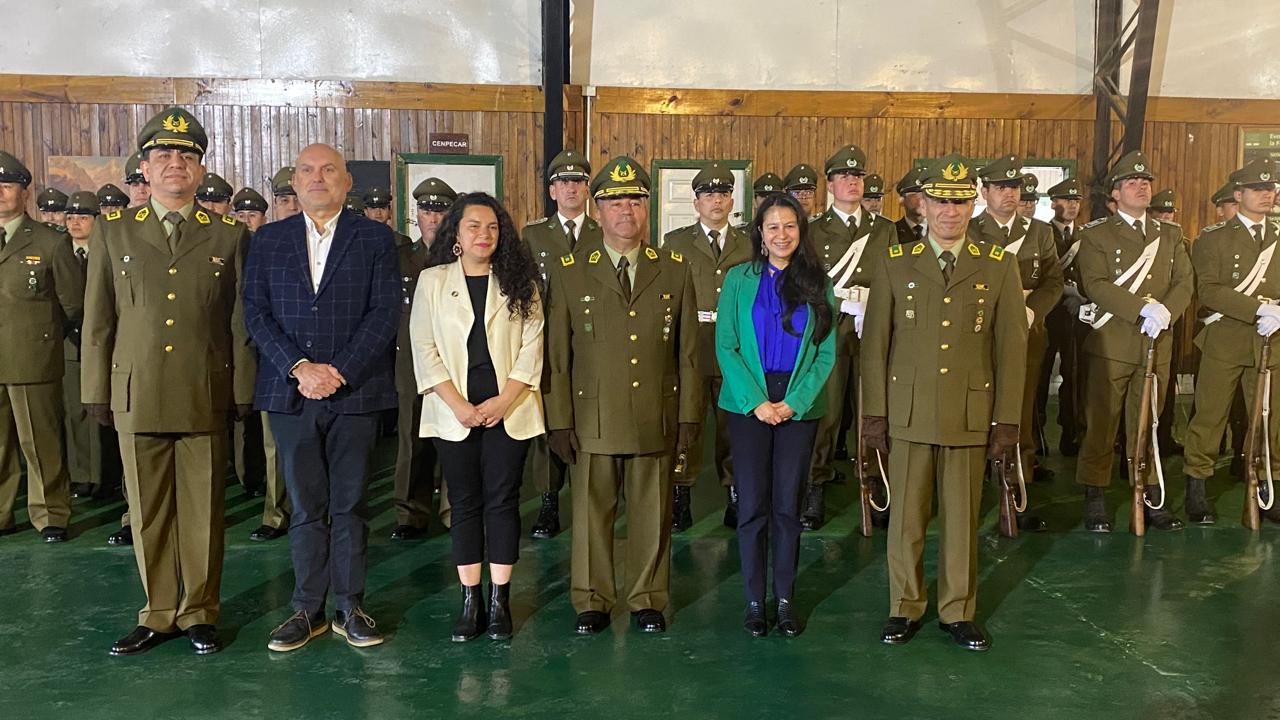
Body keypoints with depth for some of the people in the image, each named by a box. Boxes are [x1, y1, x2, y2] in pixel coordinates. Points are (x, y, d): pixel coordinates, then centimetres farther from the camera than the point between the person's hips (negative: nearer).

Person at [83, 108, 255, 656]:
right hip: (136, 395, 1)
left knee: (203, 510, 5)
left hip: (206, 397, -1)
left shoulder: (229, 236, 5)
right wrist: (97, 393, 5)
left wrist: (242, 391, 0)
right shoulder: (112, 232, 8)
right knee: (148, 512, 9)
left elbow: (241, 321, 4)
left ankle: (200, 612, 20)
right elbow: (97, 321, 8)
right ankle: (159, 614, 23)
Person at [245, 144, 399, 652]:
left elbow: (384, 312, -3)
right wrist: (299, 367, -11)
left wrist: (340, 372, -12)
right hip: (291, 394, 2)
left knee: (350, 506, 6)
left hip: (355, 392, -1)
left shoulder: (375, 238, 4)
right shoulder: (267, 241, 11)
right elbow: (256, 313, 3)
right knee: (305, 508, 7)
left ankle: (349, 607, 16)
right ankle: (308, 610, 17)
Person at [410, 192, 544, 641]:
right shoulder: (432, 281, 5)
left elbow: (532, 346, 0)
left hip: (507, 409, 0)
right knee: (464, 503, 5)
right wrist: (458, 405, -9)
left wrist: (503, 400, -11)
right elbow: (423, 349, 0)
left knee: (502, 500, 1)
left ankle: (500, 602, 10)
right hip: (454, 411, 0)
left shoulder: (518, 282, 6)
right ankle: (470, 602, 12)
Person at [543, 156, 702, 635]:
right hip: (592, 420, -1)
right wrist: (559, 421, -4)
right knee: (591, 514, 7)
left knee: (653, 514, 10)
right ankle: (592, 602, 24)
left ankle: (648, 600, 26)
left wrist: (688, 416, 2)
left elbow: (688, 353, 6)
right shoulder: (570, 272, 2)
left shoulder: (674, 271, 6)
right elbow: (556, 356, 1)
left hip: (657, 420, 1)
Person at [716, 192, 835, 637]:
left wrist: (794, 401, -9)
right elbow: (725, 346, -1)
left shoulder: (817, 283, 6)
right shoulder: (739, 279, 4)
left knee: (788, 504, 5)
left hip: (799, 407, 1)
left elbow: (827, 352, 3)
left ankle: (786, 598, 16)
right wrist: (757, 401, -10)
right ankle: (754, 600, 12)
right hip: (748, 405, 0)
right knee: (752, 504, 0)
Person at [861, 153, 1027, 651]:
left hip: (971, 415, 0)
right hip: (908, 414, 0)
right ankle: (905, 609, 22)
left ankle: (958, 612, 24)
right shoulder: (894, 263, 3)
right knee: (906, 517, 7)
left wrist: (1007, 420, -1)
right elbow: (874, 343, 2)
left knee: (962, 518, 9)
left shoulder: (999, 267, 4)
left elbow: (1011, 347, 3)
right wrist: (874, 412, -2)